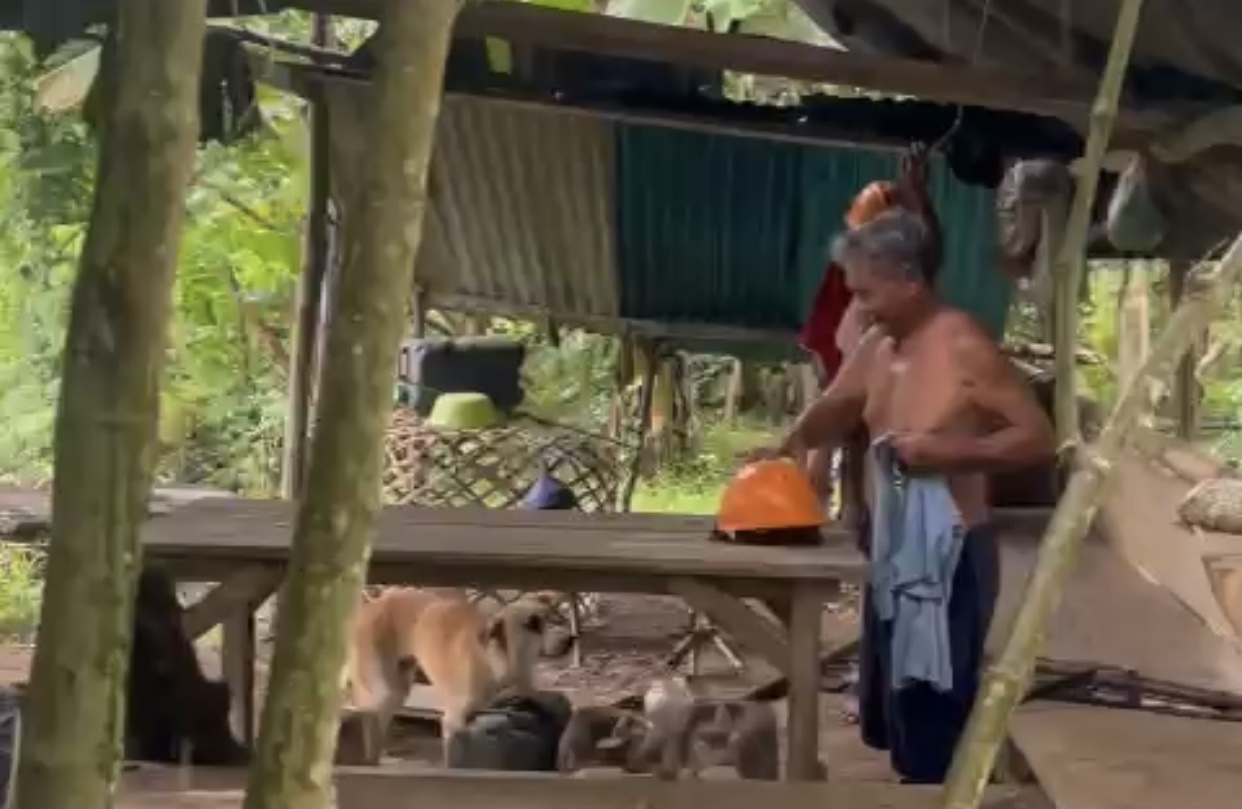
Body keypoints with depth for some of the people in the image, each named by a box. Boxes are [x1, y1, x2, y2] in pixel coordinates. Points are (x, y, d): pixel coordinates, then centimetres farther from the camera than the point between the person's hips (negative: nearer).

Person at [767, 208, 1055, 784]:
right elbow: (831, 412, 20)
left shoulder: (965, 348, -18)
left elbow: (1038, 438, -18)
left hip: (951, 555, -8)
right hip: (892, 548, 8)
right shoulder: (875, 346, 5)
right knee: (892, 710, 19)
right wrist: (785, 453, 3)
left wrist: (950, 450, -29)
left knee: (931, 723, -1)